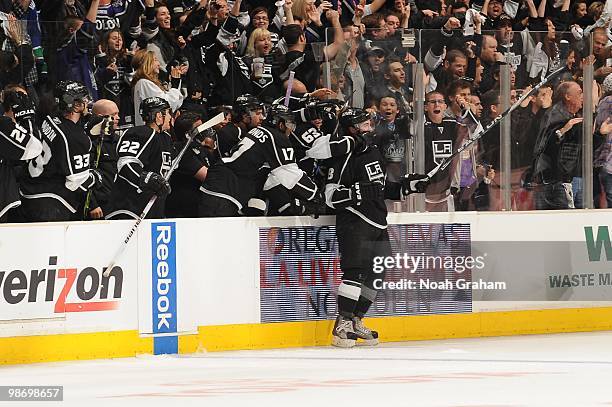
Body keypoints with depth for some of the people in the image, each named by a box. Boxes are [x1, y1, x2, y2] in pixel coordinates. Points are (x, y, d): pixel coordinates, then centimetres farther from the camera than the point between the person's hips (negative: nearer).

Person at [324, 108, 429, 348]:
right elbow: (331, 196, -18)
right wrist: (360, 192, -28)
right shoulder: (344, 158, -12)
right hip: (354, 223, -9)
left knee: (374, 273, 9)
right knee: (355, 271, -16)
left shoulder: (373, 152, 17)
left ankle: (356, 321, 18)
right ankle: (342, 325, -14)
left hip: (377, 224, 9)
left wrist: (407, 186, 19)